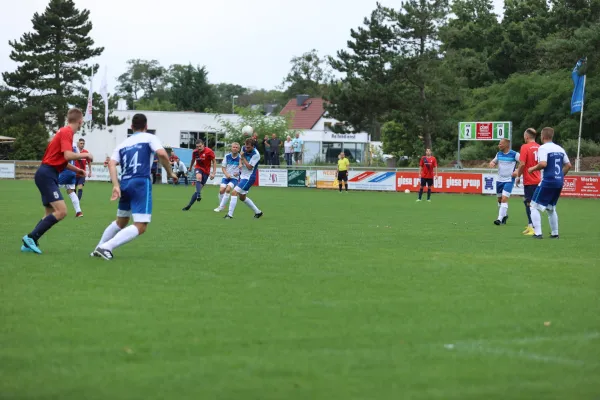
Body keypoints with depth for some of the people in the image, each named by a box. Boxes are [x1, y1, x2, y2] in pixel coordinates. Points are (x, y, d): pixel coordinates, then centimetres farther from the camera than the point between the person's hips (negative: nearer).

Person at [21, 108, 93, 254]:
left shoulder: (65, 131, 16)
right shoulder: (66, 132, -13)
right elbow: (68, 155, -25)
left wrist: (77, 170, 32)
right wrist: (85, 155, -8)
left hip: (47, 175, 10)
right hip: (47, 175, -10)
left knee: (51, 214, 12)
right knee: (61, 211, -17)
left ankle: (29, 243, 11)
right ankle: (31, 237, -13)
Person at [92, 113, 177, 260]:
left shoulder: (123, 144, 19)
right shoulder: (149, 138, 7)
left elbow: (111, 163, 3)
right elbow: (162, 154, -11)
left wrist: (116, 186, -4)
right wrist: (170, 173, 2)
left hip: (125, 184, 6)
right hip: (141, 183, -6)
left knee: (121, 222, 28)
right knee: (140, 227, -9)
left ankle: (99, 248, 28)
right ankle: (106, 247, -22)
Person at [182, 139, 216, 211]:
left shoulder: (209, 152, -14)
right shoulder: (195, 152, -3)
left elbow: (214, 162, -7)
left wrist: (213, 173, -12)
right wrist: (190, 167, 34)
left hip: (206, 171, -1)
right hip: (198, 168, 1)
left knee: (199, 188, -3)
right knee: (199, 177, -36)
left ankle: (189, 205, 4)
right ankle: (199, 195, -52)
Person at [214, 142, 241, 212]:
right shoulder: (227, 156, 0)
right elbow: (223, 167, 6)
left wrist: (238, 172, -19)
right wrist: (226, 174, -12)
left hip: (235, 178, -3)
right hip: (226, 177, 3)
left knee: (228, 189, -23)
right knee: (221, 190, -13)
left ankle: (221, 207, -15)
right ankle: (221, 205, 10)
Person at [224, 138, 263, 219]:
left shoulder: (256, 154, -21)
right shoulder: (244, 149, 0)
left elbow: (249, 167, -20)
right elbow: (241, 158, 17)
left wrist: (243, 157, -18)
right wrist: (240, 163, -5)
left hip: (249, 177, -9)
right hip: (243, 176, 9)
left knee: (234, 193, -18)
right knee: (242, 197, 17)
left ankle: (230, 214, -16)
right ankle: (258, 212, 30)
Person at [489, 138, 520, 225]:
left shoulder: (514, 154, -11)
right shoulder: (499, 154, 6)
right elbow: (494, 161, 20)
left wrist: (517, 171, -19)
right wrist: (491, 163, -3)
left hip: (509, 180, -6)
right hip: (499, 179, 6)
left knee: (504, 199, -16)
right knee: (500, 199, 14)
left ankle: (500, 219, -19)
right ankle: (504, 215, 35)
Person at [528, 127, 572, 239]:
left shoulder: (543, 148, -10)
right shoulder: (560, 149, 12)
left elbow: (543, 164, -23)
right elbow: (568, 165, 14)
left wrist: (533, 169, -7)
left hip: (547, 181, -7)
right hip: (559, 182, 7)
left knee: (535, 207, 0)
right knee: (551, 208, 22)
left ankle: (538, 233, -10)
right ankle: (555, 233, 21)